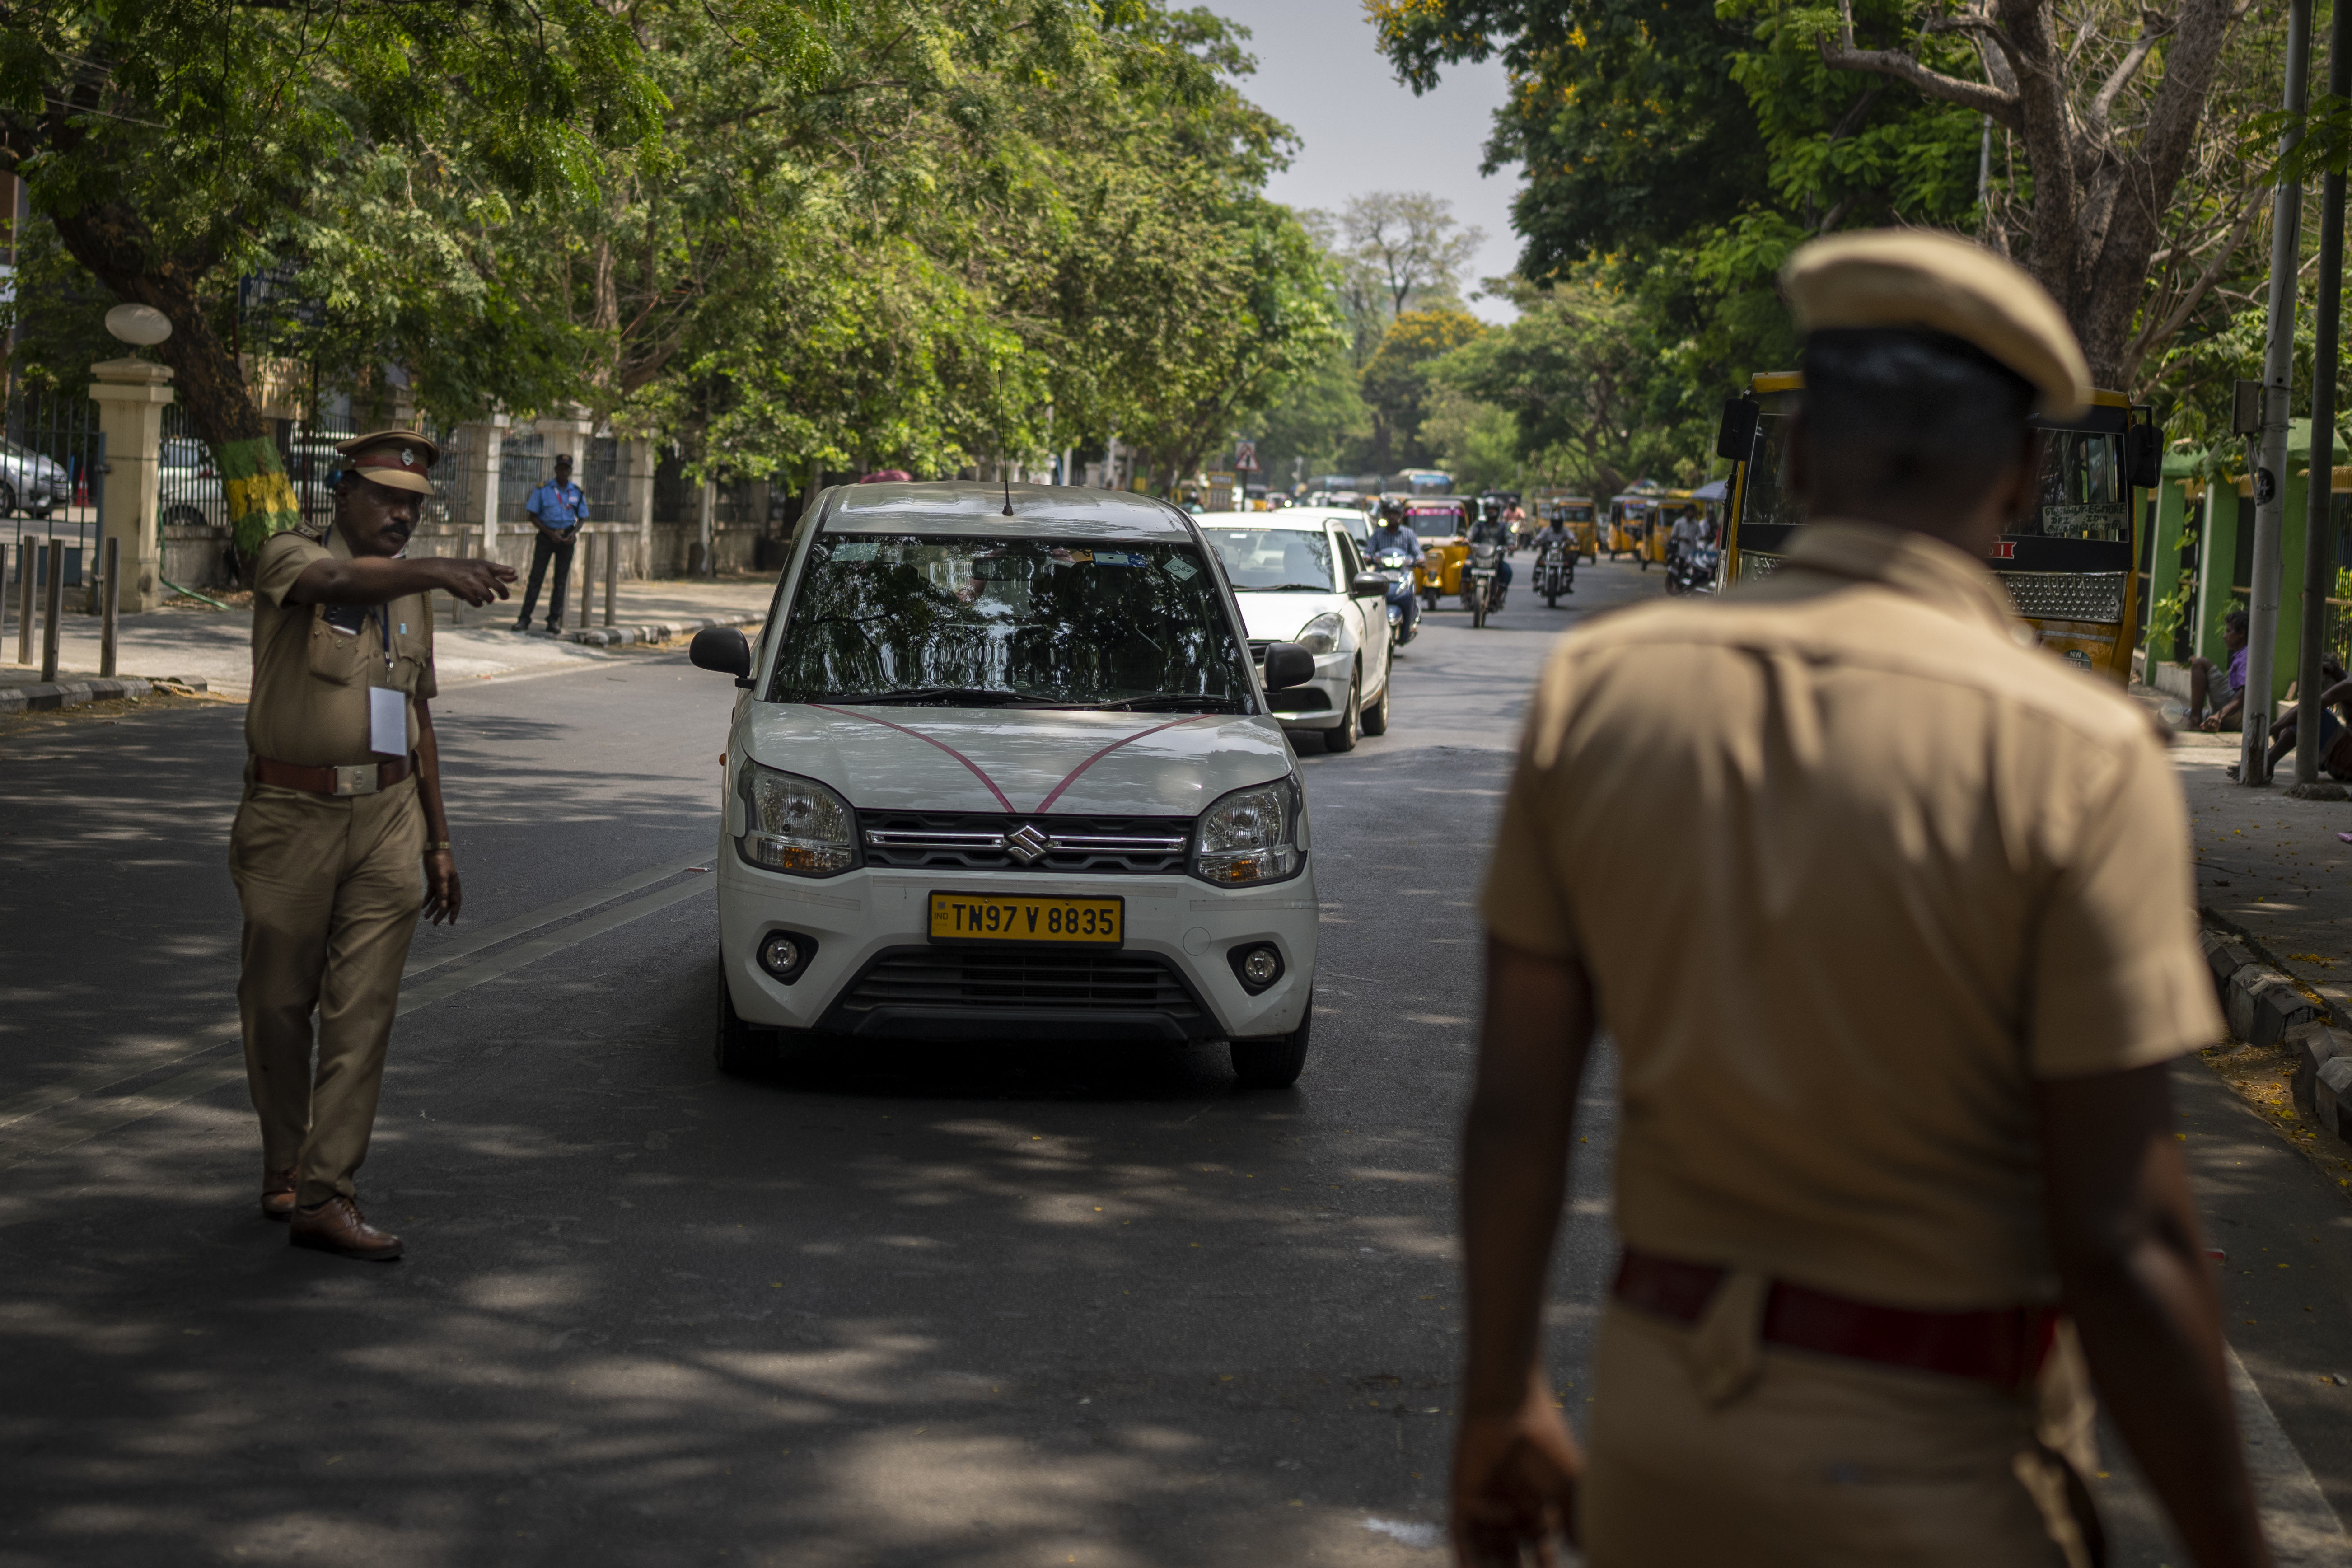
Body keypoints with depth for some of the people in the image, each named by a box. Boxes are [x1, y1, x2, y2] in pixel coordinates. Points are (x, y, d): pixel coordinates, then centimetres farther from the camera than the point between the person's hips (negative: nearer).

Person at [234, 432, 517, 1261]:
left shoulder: (411, 595, 17)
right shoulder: (290, 560, -3)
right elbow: (339, 583, -29)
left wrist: (438, 840, 18)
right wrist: (437, 570, -45)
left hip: (388, 819, 4)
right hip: (292, 817, -4)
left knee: (363, 1012, -5)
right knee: (278, 1004, 7)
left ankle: (325, 1193, -7)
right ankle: (284, 1163, 26)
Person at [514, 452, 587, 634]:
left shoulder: (577, 493, 6)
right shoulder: (543, 489, -2)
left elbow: (582, 518, 13)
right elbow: (533, 515, -2)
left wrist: (573, 533, -8)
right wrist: (550, 534, -13)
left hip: (566, 539, 2)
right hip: (546, 536, -2)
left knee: (561, 580, 3)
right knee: (536, 576, -5)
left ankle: (554, 620, 9)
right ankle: (524, 619, -5)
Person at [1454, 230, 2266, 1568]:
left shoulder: (1595, 691, -3)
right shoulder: (2077, 762, -16)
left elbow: (1517, 1110, 1)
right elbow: (2122, 1245, -16)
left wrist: (1505, 1399, 14)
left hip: (1655, 1413, 4)